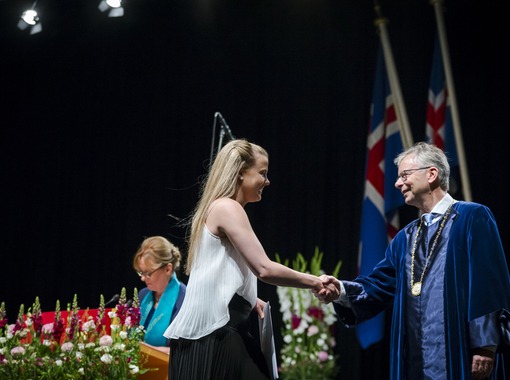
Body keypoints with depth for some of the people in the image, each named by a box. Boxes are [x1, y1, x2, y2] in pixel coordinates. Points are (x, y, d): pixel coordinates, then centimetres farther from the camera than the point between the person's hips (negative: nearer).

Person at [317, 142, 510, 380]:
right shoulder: (405, 238, 19)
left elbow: (489, 286, -11)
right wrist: (341, 290, -6)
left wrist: (485, 346, -17)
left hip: (459, 357, -7)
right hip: (414, 359, 7)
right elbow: (380, 284, 12)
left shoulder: (472, 218, -4)